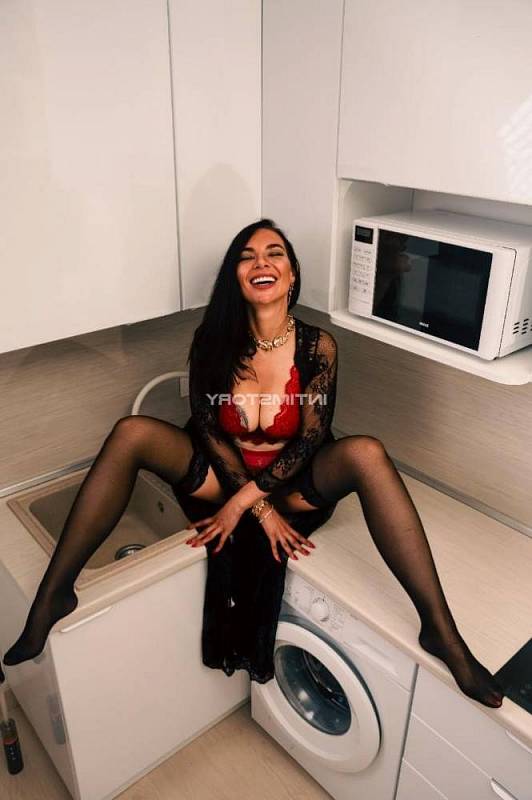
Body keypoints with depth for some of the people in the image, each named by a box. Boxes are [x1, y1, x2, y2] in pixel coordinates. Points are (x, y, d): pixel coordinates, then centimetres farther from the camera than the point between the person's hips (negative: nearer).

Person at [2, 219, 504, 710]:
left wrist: (242, 501, -19)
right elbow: (208, 431, -8)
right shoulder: (212, 341, -9)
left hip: (290, 481, -1)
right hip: (222, 474, 2)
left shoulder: (317, 347, -11)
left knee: (366, 453, -30)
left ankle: (439, 629, -29)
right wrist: (262, 510, -15)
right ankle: (54, 594, -17)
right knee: (131, 433, -22)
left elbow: (309, 442, -11)